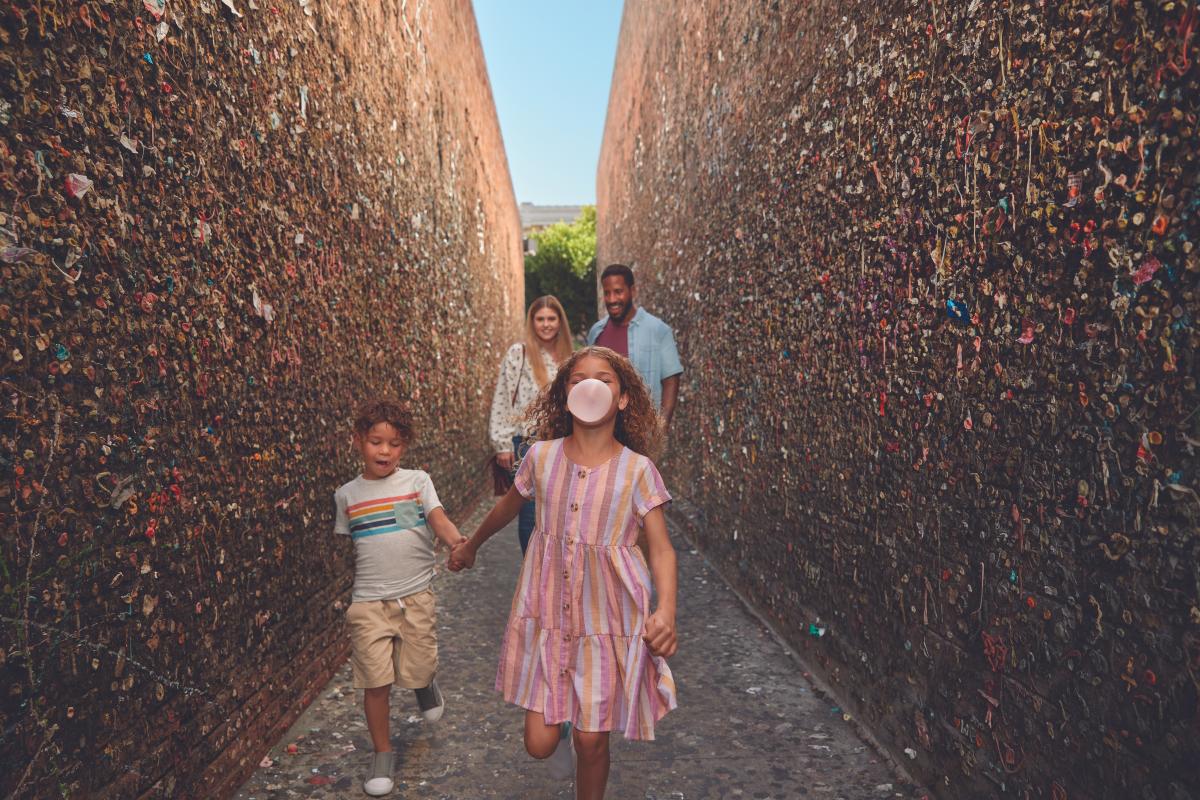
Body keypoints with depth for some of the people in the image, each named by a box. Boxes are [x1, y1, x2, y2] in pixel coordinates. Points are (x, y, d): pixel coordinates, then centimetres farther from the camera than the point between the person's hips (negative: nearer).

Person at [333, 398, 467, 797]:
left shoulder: (417, 481, 1)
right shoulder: (347, 495, 6)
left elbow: (438, 518, -12)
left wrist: (457, 540, -32)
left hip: (416, 596, 0)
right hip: (368, 602, 1)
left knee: (417, 672, 5)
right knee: (375, 682, 2)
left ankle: (425, 683, 43)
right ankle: (382, 753, 23)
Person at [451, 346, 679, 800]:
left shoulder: (637, 470, -10)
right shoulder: (541, 456, -4)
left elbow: (661, 549, -10)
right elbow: (509, 506, 15)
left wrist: (666, 611, -27)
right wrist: (471, 546, 31)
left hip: (609, 618, -1)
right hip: (547, 613, 2)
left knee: (591, 742, 8)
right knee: (539, 744, 5)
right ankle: (559, 723, 42)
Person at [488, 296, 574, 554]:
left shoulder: (566, 357, 8)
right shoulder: (518, 354, -6)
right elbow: (502, 401, -7)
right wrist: (503, 445, -10)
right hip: (527, 443, -4)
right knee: (530, 515, 2)